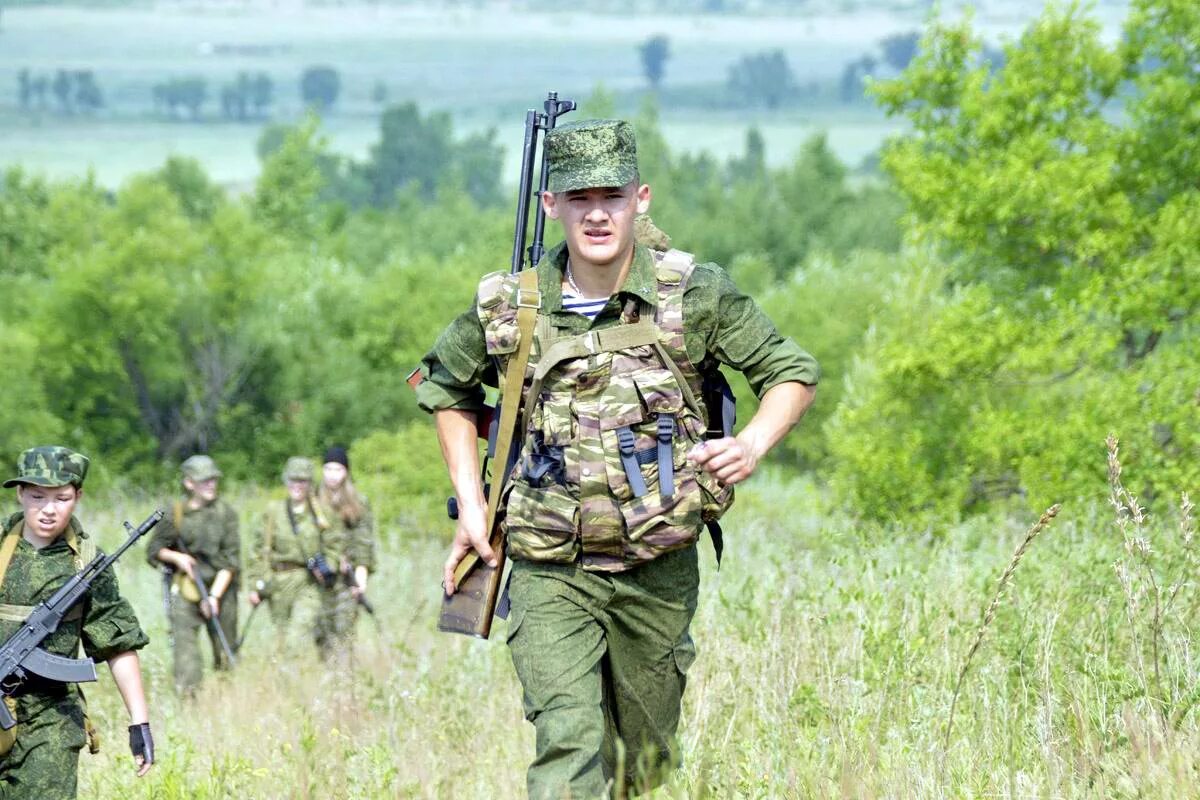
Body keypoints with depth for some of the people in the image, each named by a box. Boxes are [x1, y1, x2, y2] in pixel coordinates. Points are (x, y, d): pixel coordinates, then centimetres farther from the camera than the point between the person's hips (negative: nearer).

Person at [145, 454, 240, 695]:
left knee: (226, 650, 7)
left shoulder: (226, 513, 1)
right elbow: (153, 550, 9)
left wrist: (214, 596, -13)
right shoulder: (176, 513, -1)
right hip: (185, 588, -1)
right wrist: (176, 557, -11)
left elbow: (230, 560, -3)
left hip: (219, 587, 2)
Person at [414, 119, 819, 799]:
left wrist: (753, 444, -15)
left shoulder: (696, 297, -7)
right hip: (549, 570, -1)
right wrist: (471, 504, 8)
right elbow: (447, 388, 17)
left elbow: (792, 373, 5)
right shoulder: (509, 308, -3)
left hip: (658, 569, 1)